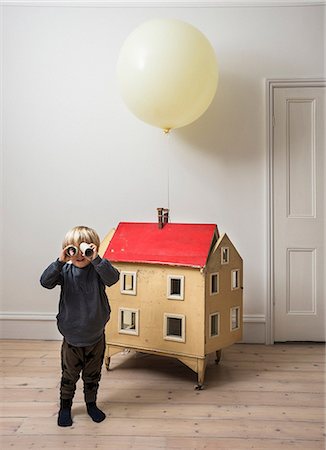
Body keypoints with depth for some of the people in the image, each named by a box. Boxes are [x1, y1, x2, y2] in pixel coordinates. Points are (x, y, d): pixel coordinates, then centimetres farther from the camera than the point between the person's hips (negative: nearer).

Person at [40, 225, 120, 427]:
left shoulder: (98, 270, -11)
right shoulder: (65, 271, -8)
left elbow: (113, 277, -31)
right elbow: (46, 282, -23)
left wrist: (96, 260, -43)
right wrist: (60, 261, -35)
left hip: (96, 336, 0)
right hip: (71, 337, 0)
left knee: (93, 375, 18)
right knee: (69, 375, 16)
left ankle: (91, 403, 40)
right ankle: (65, 406, 37)